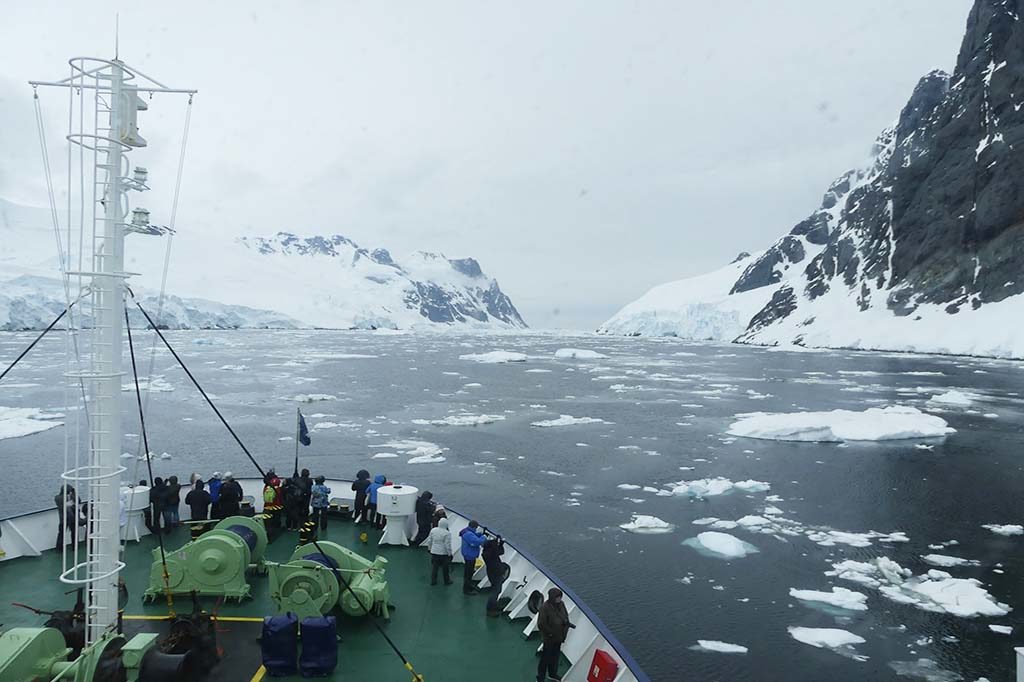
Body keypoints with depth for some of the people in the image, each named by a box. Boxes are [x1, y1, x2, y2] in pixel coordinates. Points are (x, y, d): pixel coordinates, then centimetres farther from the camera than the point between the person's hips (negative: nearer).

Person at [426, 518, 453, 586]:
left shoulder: (433, 530, -3)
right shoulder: (447, 533, -20)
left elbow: (429, 541, 7)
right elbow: (448, 545, -18)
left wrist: (429, 548, 22)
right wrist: (450, 554, -6)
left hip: (434, 552, 4)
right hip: (444, 553, -4)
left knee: (434, 567, 16)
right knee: (445, 568, 12)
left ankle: (433, 581, 24)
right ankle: (447, 581, 26)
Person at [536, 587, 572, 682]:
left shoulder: (561, 604, -7)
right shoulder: (544, 608, -29)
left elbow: (565, 615, 11)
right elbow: (541, 625, -26)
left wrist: (567, 623, -8)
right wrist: (551, 633, -19)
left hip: (559, 637, 7)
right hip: (549, 638, -7)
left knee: (555, 656, 25)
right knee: (545, 658, 7)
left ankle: (552, 674, 47)